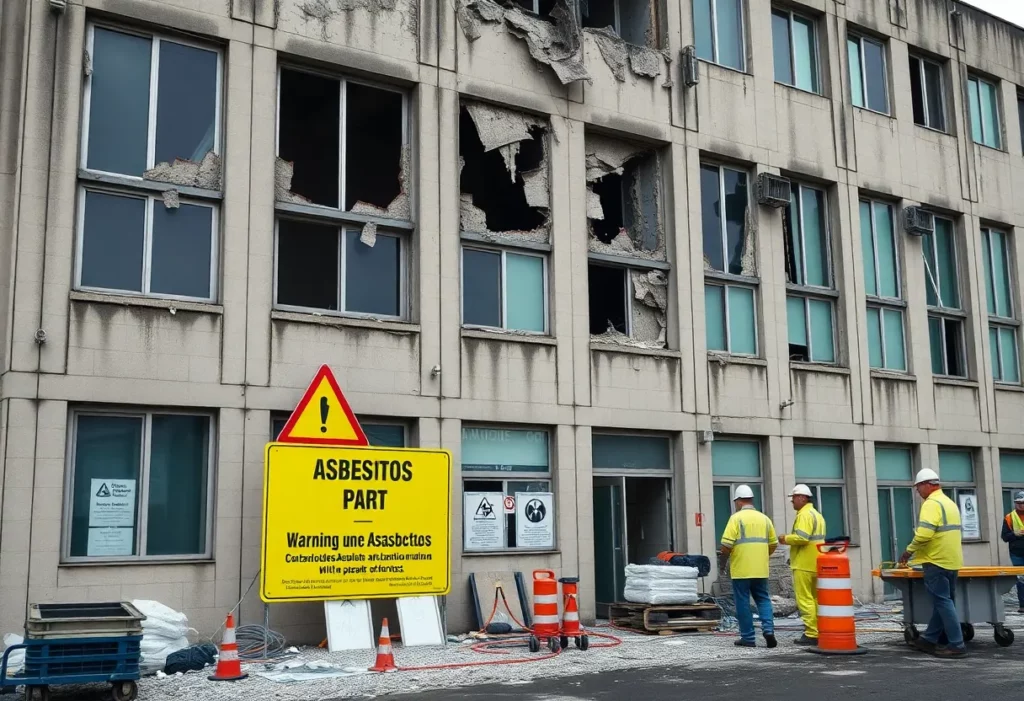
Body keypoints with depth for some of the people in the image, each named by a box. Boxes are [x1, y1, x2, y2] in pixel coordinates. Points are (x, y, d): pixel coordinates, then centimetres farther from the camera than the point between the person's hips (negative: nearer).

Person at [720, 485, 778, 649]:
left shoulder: (736, 518, -8)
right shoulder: (764, 518, 9)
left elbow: (726, 544, -14)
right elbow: (773, 544, 13)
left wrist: (725, 558, 5)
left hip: (741, 569, -5)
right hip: (761, 569, 5)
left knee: (743, 603, 3)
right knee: (763, 599, 13)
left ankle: (748, 638, 5)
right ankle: (768, 629, -4)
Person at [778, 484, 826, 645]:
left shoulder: (804, 514, -14)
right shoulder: (816, 514, 19)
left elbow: (801, 537, -25)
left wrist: (786, 539, -9)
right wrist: (790, 538, 16)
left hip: (804, 564, -10)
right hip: (815, 564, 10)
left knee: (805, 600, -7)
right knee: (814, 599, 13)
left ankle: (811, 634, -8)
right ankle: (819, 631, 16)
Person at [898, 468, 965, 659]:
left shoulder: (932, 504, -14)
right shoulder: (949, 503, 17)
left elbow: (924, 534, -25)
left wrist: (909, 551, -9)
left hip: (937, 561, -10)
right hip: (951, 561, 10)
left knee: (943, 602, -5)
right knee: (944, 601, 12)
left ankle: (957, 645, -5)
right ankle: (929, 640, 22)